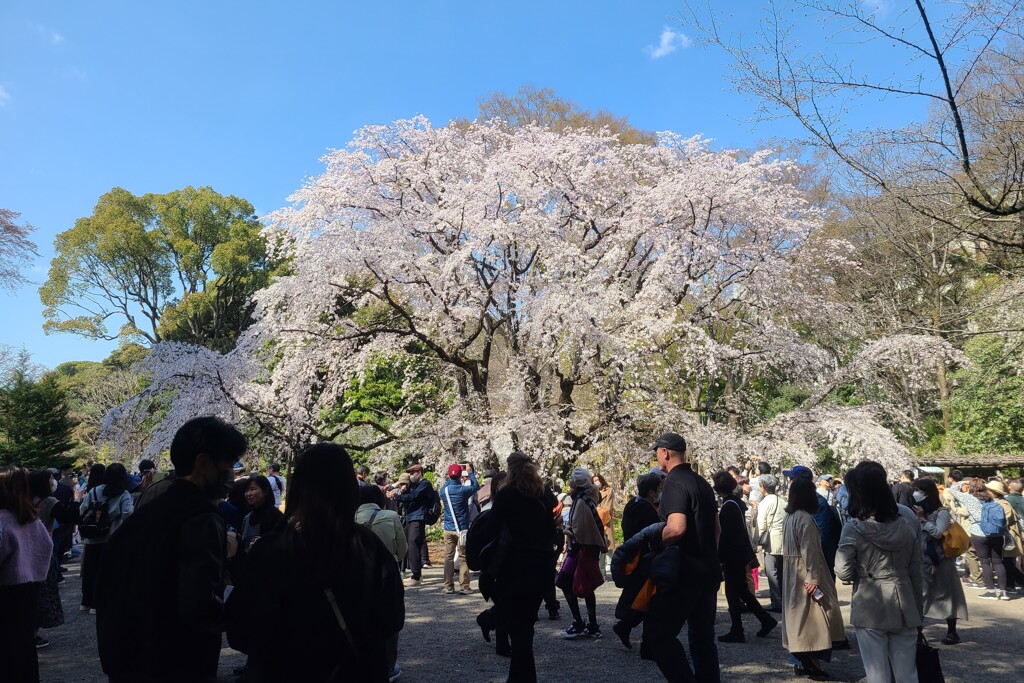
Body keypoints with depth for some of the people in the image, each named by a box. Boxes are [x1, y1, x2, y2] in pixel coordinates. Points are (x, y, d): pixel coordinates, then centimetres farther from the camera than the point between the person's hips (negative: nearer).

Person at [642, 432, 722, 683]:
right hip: (708, 572, 9)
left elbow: (676, 528, -29)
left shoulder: (674, 483, -15)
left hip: (685, 573, -9)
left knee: (658, 633, -2)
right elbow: (716, 528, 20)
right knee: (703, 636, 15)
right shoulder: (702, 483, 13)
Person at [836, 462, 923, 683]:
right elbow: (916, 574, 5)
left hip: (870, 609, -4)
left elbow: (843, 572, -14)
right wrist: (919, 613, 13)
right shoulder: (906, 527, 2)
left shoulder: (853, 529, -12)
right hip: (903, 608, 4)